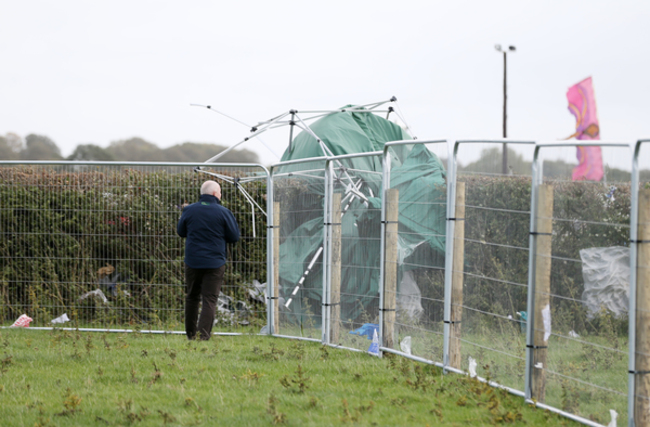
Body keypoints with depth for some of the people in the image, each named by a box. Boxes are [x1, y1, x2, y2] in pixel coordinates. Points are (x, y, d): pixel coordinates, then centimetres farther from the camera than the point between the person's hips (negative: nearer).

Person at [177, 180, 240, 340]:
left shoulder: (189, 210, 0)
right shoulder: (223, 212, -7)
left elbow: (181, 232, 13)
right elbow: (234, 236, 0)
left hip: (192, 261, 2)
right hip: (215, 263, -2)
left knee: (192, 298, 16)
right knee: (210, 300, -1)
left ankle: (191, 334, 21)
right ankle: (204, 334, -10)